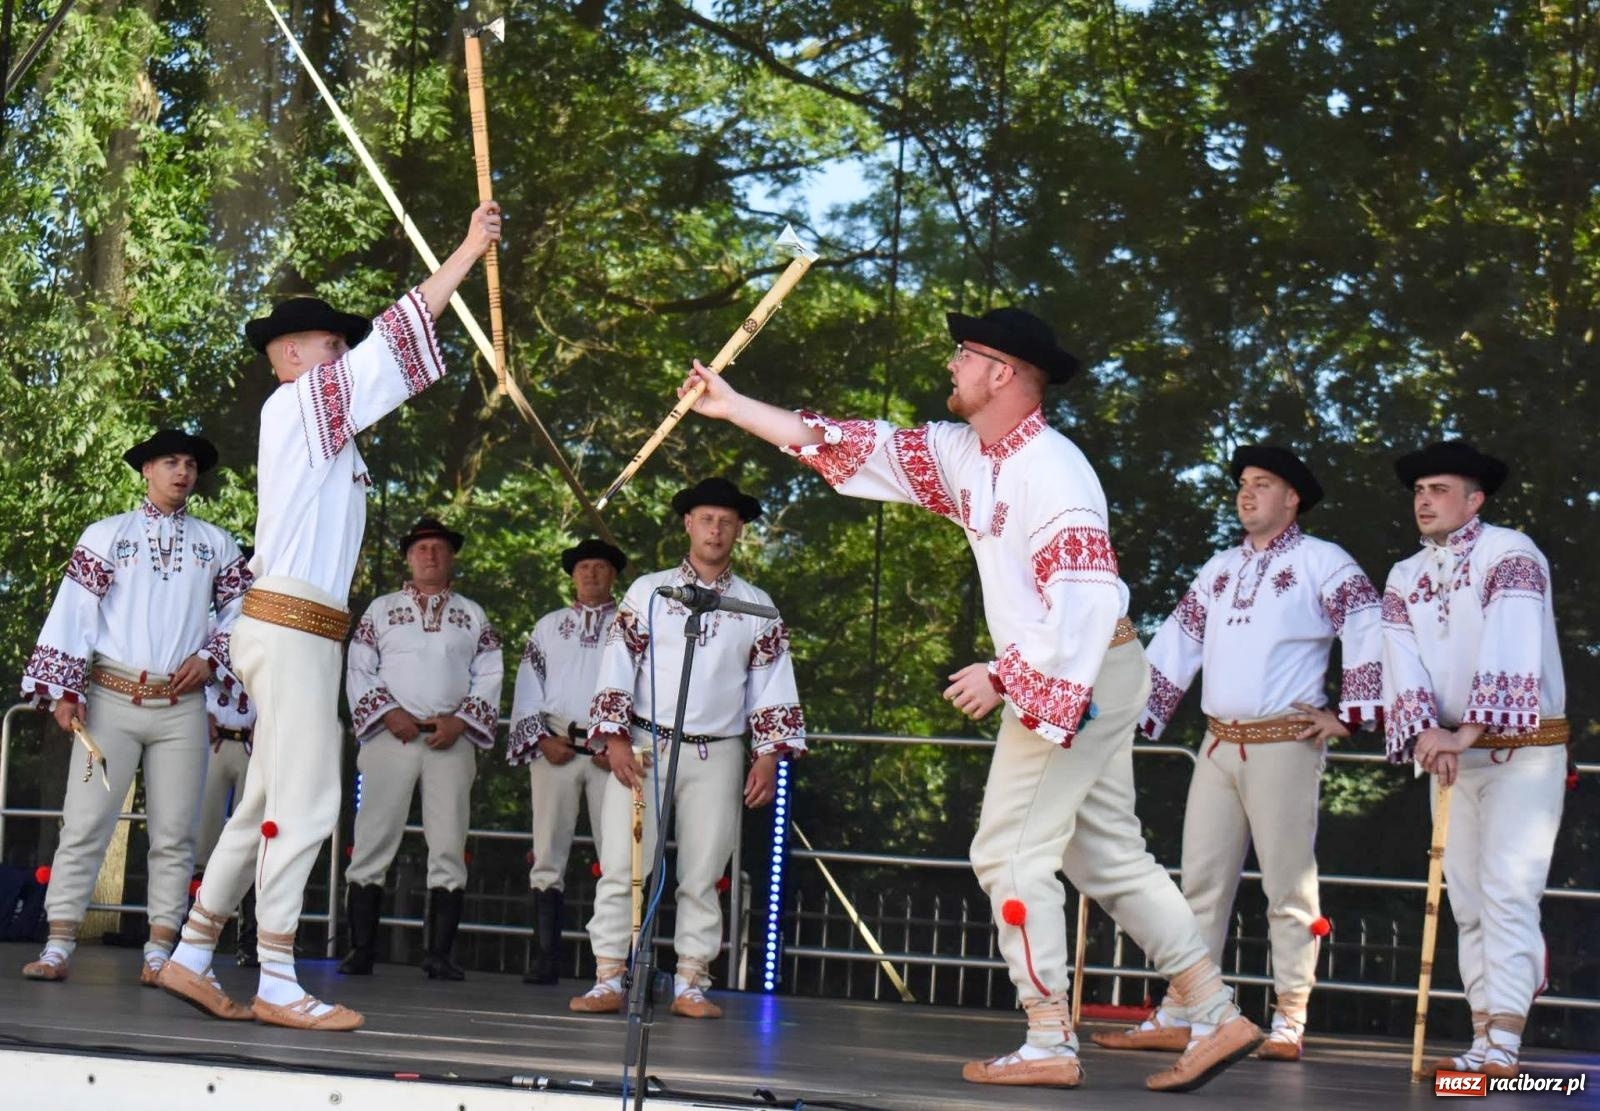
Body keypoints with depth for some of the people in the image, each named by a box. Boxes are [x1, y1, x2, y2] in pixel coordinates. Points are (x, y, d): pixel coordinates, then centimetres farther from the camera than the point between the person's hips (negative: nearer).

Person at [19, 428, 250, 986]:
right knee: (85, 822, -6)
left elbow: (242, 611, 15)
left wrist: (210, 657, -2)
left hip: (181, 707, 2)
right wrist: (63, 690, -7)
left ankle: (159, 951, 3)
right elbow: (73, 611, 1)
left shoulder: (216, 543, 13)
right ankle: (58, 946, -5)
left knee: (173, 833, 0)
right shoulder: (107, 535, 6)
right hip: (111, 700, -2)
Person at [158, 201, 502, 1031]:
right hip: (289, 630, -10)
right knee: (303, 804, -10)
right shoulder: (294, 406, -5)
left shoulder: (322, 423, 20)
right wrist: (468, 249, -6)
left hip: (295, 630, 10)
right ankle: (278, 987, -8)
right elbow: (393, 336, -8)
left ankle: (191, 957, 16)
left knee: (268, 803, 11)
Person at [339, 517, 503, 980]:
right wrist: (389, 714, -8)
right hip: (391, 736, -1)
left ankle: (440, 954, -1)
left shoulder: (473, 616, 16)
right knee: (373, 843, -6)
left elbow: (489, 677, 10)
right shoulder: (381, 610, 14)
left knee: (449, 850, -3)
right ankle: (360, 950, -4)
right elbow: (358, 670, 7)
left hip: (452, 739, 1)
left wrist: (459, 721, -6)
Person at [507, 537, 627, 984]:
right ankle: (545, 958, 1)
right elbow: (527, 688, 13)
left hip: (613, 752, -2)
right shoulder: (549, 626, 17)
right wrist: (542, 738, -1)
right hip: (555, 748, 2)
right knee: (548, 853, 0)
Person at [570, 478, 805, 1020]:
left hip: (717, 757, 1)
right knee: (620, 868, -5)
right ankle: (608, 981, -2)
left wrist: (768, 758, 0)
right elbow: (617, 667, 2)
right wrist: (615, 740, -8)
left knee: (702, 877, 3)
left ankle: (690, 985, 8)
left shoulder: (757, 606, 9)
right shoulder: (647, 591, 5)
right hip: (643, 749, -1)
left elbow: (772, 686, 8)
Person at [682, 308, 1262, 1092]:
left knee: (1012, 854, -5)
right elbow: (855, 449, 12)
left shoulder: (1049, 469, -20)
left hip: (1082, 674, -9)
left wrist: (1006, 675, -22)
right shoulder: (965, 455, 9)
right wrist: (734, 406, 11)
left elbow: (1086, 596, -26)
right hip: (1064, 680, 9)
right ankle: (1214, 1018, 14)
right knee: (1109, 858, 12)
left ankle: (1049, 1044, 1)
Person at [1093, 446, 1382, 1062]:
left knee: (1288, 887, -3)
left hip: (1285, 746, -6)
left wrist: (1349, 712, -12)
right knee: (1202, 883, 6)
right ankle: (1177, 1017, 9)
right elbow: (1178, 642, 17)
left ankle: (1288, 1025, 0)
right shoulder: (1221, 568, 18)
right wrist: (1133, 711, 11)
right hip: (1219, 745, 7)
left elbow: (1370, 629, -10)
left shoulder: (1320, 561, -1)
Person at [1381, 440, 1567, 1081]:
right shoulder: (1404, 578, 9)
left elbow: (1509, 645, -23)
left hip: (1522, 748, -6)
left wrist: (1470, 729, -33)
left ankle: (1503, 1049, -17)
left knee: (1507, 894, -13)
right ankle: (1484, 1041, 11)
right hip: (1451, 755, 7)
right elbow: (1402, 661, -4)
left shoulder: (1511, 554, -10)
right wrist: (1425, 731, -22)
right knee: (1468, 900, 7)